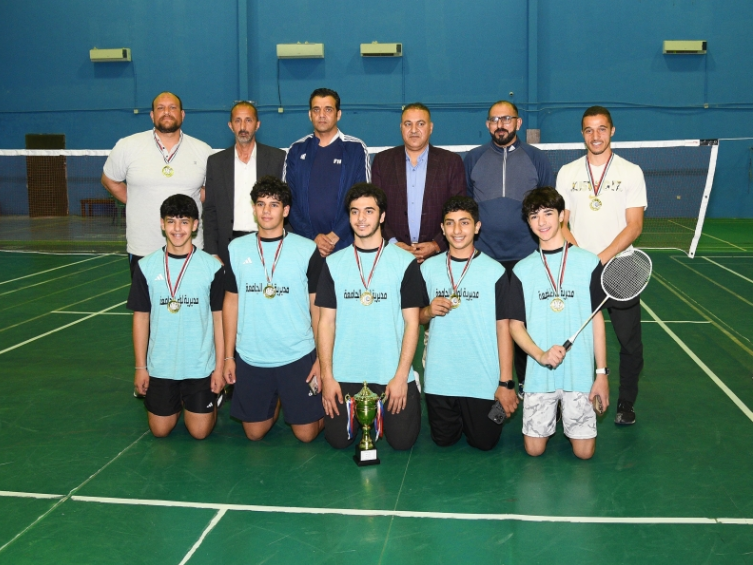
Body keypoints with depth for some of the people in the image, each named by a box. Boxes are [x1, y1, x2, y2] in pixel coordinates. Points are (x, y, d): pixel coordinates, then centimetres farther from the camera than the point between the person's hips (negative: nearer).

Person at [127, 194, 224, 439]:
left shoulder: (212, 266, -7)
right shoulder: (146, 267, -3)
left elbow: (219, 317, -2)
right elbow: (141, 317, 3)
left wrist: (220, 366, -4)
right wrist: (140, 367, 2)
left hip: (200, 366, -1)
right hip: (160, 366, 2)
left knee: (200, 431, 2)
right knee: (160, 430, 8)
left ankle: (211, 401, 34)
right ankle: (178, 404, 40)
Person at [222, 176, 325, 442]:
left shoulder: (307, 250, -6)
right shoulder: (237, 249, 1)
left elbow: (318, 307, -2)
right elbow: (231, 303, 7)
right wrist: (228, 355, 5)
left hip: (298, 356, -2)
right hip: (250, 357, 2)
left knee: (306, 433, 4)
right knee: (254, 433, 11)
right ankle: (276, 403, 41)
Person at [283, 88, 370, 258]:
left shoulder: (356, 149, 3)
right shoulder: (296, 151, 9)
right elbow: (288, 199, 4)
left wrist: (335, 235, -10)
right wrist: (312, 237, -7)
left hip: (345, 242, -1)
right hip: (305, 243, 1)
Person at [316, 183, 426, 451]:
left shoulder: (405, 262, -3)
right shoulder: (333, 263, 4)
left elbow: (411, 322, -3)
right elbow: (327, 321, 4)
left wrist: (401, 376, -10)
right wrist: (327, 375, -3)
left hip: (392, 374, -1)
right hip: (345, 375, 2)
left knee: (401, 441, -2)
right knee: (338, 440, 0)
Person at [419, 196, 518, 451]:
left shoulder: (494, 271, -7)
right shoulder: (429, 267, 2)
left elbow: (503, 327, -6)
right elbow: (417, 318, 12)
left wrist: (506, 382, -8)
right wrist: (429, 311, -13)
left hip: (482, 379, -2)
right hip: (439, 377, 2)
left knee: (484, 442, 5)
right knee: (443, 439, 11)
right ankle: (456, 417, 42)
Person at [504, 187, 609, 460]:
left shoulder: (589, 263, -1)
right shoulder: (522, 270, 1)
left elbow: (597, 319, 2)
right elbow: (515, 325, 2)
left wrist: (602, 373, -1)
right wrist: (541, 355, -17)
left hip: (580, 373, -1)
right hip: (539, 374, 1)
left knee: (584, 451, 2)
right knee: (534, 449, 4)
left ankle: (569, 418, 32)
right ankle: (550, 419, 34)